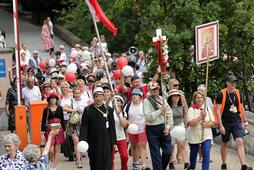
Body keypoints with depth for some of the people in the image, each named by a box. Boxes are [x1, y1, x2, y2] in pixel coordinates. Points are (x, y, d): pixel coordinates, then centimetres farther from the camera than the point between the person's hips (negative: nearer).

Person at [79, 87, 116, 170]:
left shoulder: (108, 110, 2)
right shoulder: (88, 110, 2)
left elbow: (112, 127, 3)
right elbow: (84, 126, -2)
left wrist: (114, 142, 1)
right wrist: (82, 140, -13)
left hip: (106, 142, -1)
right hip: (93, 143, 1)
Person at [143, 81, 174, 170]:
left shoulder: (162, 99, 8)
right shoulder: (146, 101, -5)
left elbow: (170, 114, 6)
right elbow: (148, 117, -15)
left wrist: (168, 126, -4)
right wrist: (160, 110, -18)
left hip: (163, 128, 4)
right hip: (152, 129, -4)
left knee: (168, 152, 3)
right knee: (156, 154, 1)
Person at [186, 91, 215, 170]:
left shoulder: (208, 109, 3)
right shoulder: (191, 109, -8)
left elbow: (213, 122, 2)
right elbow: (191, 123, -20)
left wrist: (206, 124, -18)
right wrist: (201, 116, -27)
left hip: (206, 136, 1)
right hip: (194, 136, -1)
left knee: (206, 154, -14)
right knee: (193, 153, 17)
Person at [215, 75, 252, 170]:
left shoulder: (238, 93, 5)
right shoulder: (221, 94, -9)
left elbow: (241, 108, 15)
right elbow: (218, 111, -11)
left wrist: (245, 121, 14)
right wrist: (221, 125, -16)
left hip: (237, 122, 3)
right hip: (225, 123, -3)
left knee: (240, 142, -12)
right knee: (225, 144, 10)